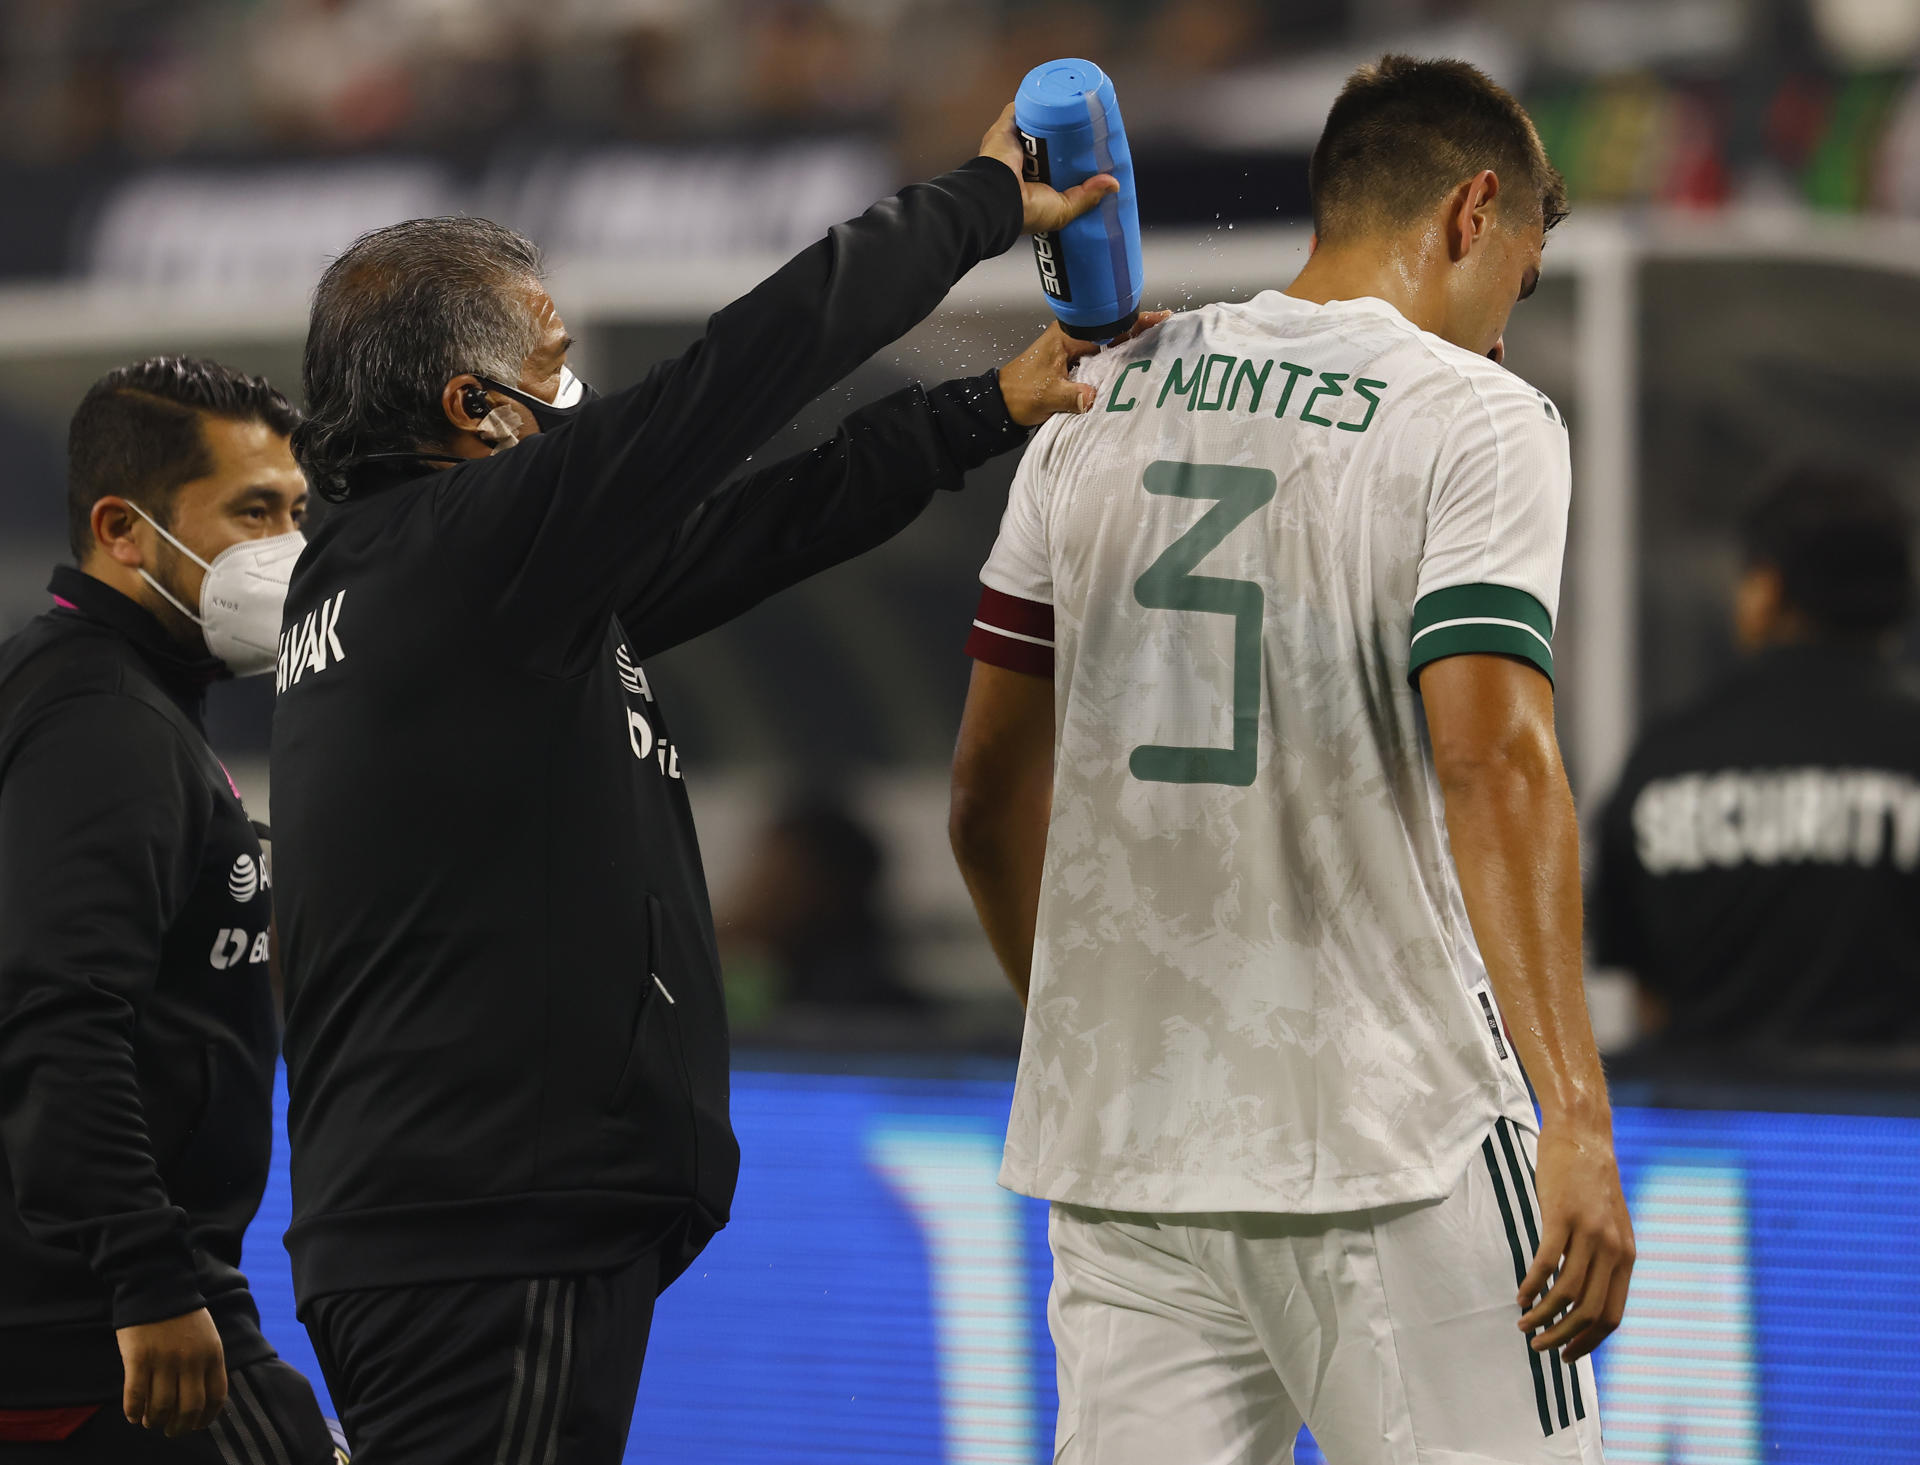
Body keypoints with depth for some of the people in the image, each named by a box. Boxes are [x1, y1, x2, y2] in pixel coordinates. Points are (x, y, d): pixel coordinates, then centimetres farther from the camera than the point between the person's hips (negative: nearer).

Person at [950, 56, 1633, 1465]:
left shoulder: (1101, 404, 13)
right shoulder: (1474, 418, -4)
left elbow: (991, 796, 16)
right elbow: (1494, 765, -17)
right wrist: (1576, 1118, -21)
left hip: (1118, 1138, 6)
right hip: (1392, 1138, -6)